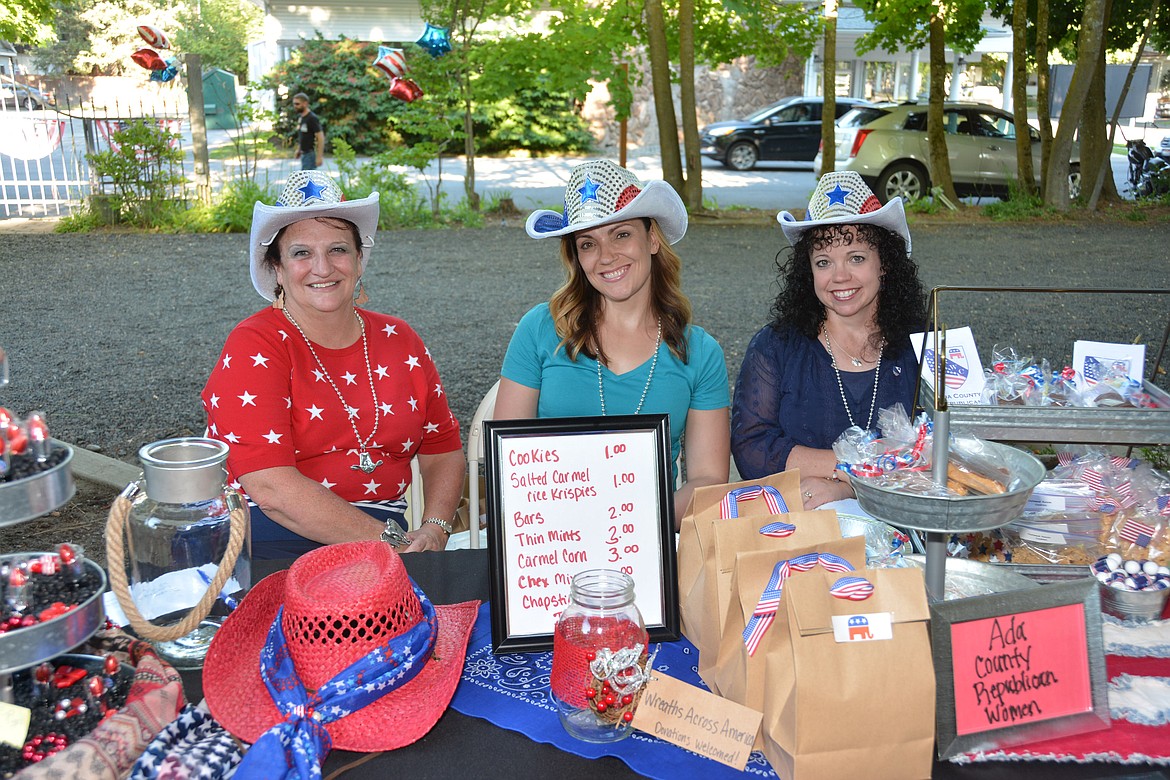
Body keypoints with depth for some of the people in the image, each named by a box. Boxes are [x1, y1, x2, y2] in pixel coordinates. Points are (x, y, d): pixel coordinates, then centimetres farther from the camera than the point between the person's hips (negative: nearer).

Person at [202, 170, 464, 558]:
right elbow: (270, 488, -17)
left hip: (383, 527, 4)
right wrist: (390, 541, -19)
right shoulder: (255, 347, -6)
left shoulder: (398, 340, 9)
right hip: (275, 536, -3)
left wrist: (434, 531, -6)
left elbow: (443, 450, 14)